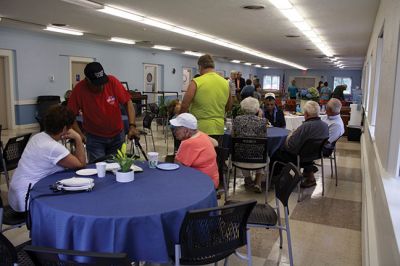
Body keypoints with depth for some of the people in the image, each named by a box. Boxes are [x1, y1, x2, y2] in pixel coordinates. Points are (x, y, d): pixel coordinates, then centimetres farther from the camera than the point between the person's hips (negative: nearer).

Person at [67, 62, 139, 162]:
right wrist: (79, 134, -19)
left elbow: (127, 102, -11)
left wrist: (132, 125, -21)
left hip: (117, 135, 1)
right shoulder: (79, 89, -16)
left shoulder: (112, 81, -15)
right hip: (94, 137, -1)